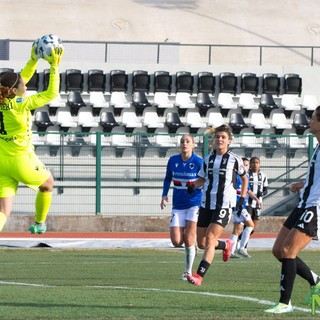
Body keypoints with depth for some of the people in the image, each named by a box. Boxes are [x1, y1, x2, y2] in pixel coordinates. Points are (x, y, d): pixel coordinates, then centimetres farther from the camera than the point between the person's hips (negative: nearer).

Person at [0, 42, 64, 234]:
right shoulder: (21, 104, -19)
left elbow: (23, 78, 17)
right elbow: (52, 93, -13)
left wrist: (34, 60, 13)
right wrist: (55, 67, -8)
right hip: (21, 161, -6)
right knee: (48, 183, 29)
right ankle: (39, 224, 41)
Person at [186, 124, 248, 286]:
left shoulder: (234, 159, -1)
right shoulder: (208, 159, 8)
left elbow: (244, 178, 13)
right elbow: (202, 179, 17)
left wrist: (242, 198, 5)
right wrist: (193, 186, -4)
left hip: (224, 205, -5)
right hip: (207, 203, 5)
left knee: (210, 239, -17)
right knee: (202, 241, 9)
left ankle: (199, 276, -22)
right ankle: (226, 245, 41)